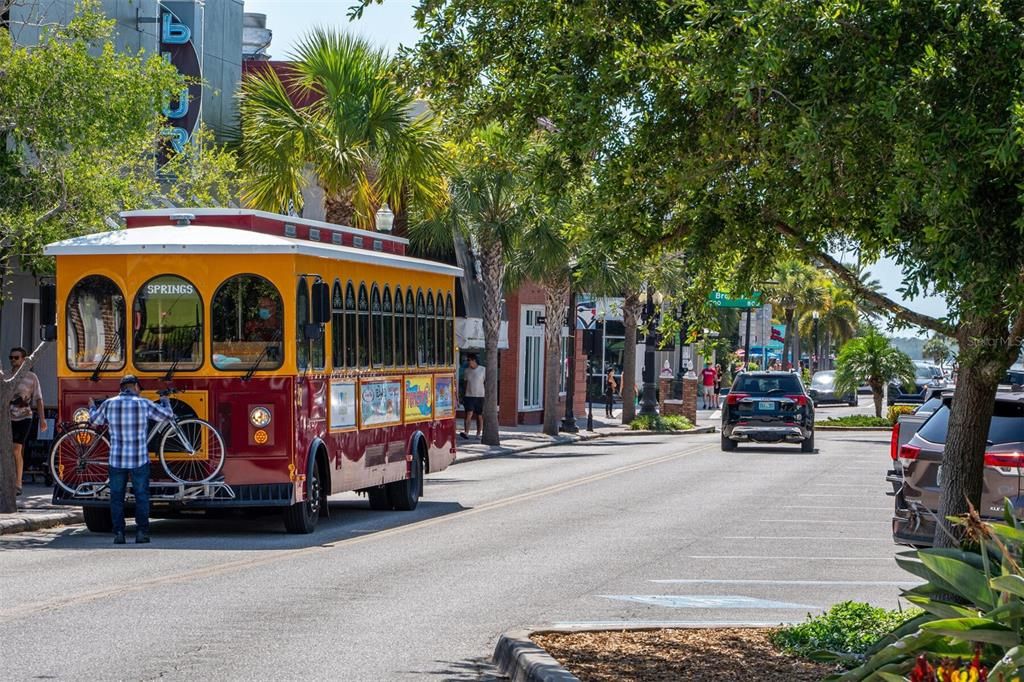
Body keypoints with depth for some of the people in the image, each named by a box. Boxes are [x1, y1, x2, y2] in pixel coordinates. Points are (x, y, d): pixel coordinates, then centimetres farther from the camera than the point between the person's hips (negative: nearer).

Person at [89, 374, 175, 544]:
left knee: (117, 498, 9)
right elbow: (168, 416, 6)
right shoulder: (144, 404, -5)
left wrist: (91, 407, 41)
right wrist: (165, 402, 28)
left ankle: (118, 533, 4)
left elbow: (95, 420, 18)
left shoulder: (109, 404, -1)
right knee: (141, 497, 9)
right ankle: (142, 532, 4)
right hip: (139, 460, -1)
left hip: (116, 460, 1)